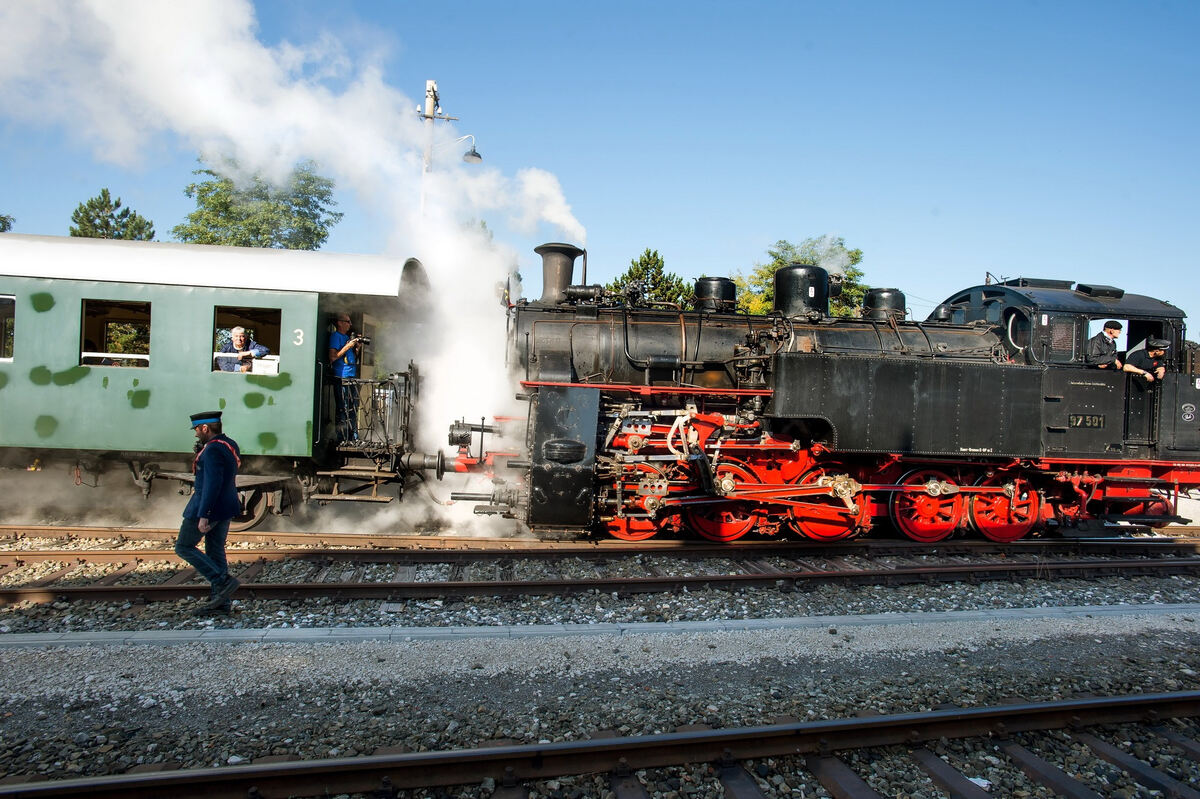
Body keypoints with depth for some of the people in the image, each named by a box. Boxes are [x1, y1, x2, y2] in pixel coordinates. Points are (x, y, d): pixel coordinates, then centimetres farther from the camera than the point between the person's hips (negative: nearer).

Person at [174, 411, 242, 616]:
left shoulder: (213, 450, -21)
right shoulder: (230, 445, 9)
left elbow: (212, 483, -26)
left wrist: (203, 515, -26)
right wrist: (200, 450, 10)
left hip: (208, 507, -9)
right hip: (226, 507, 9)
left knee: (184, 547, 5)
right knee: (215, 551, 13)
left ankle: (223, 581, -5)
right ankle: (220, 602, 16)